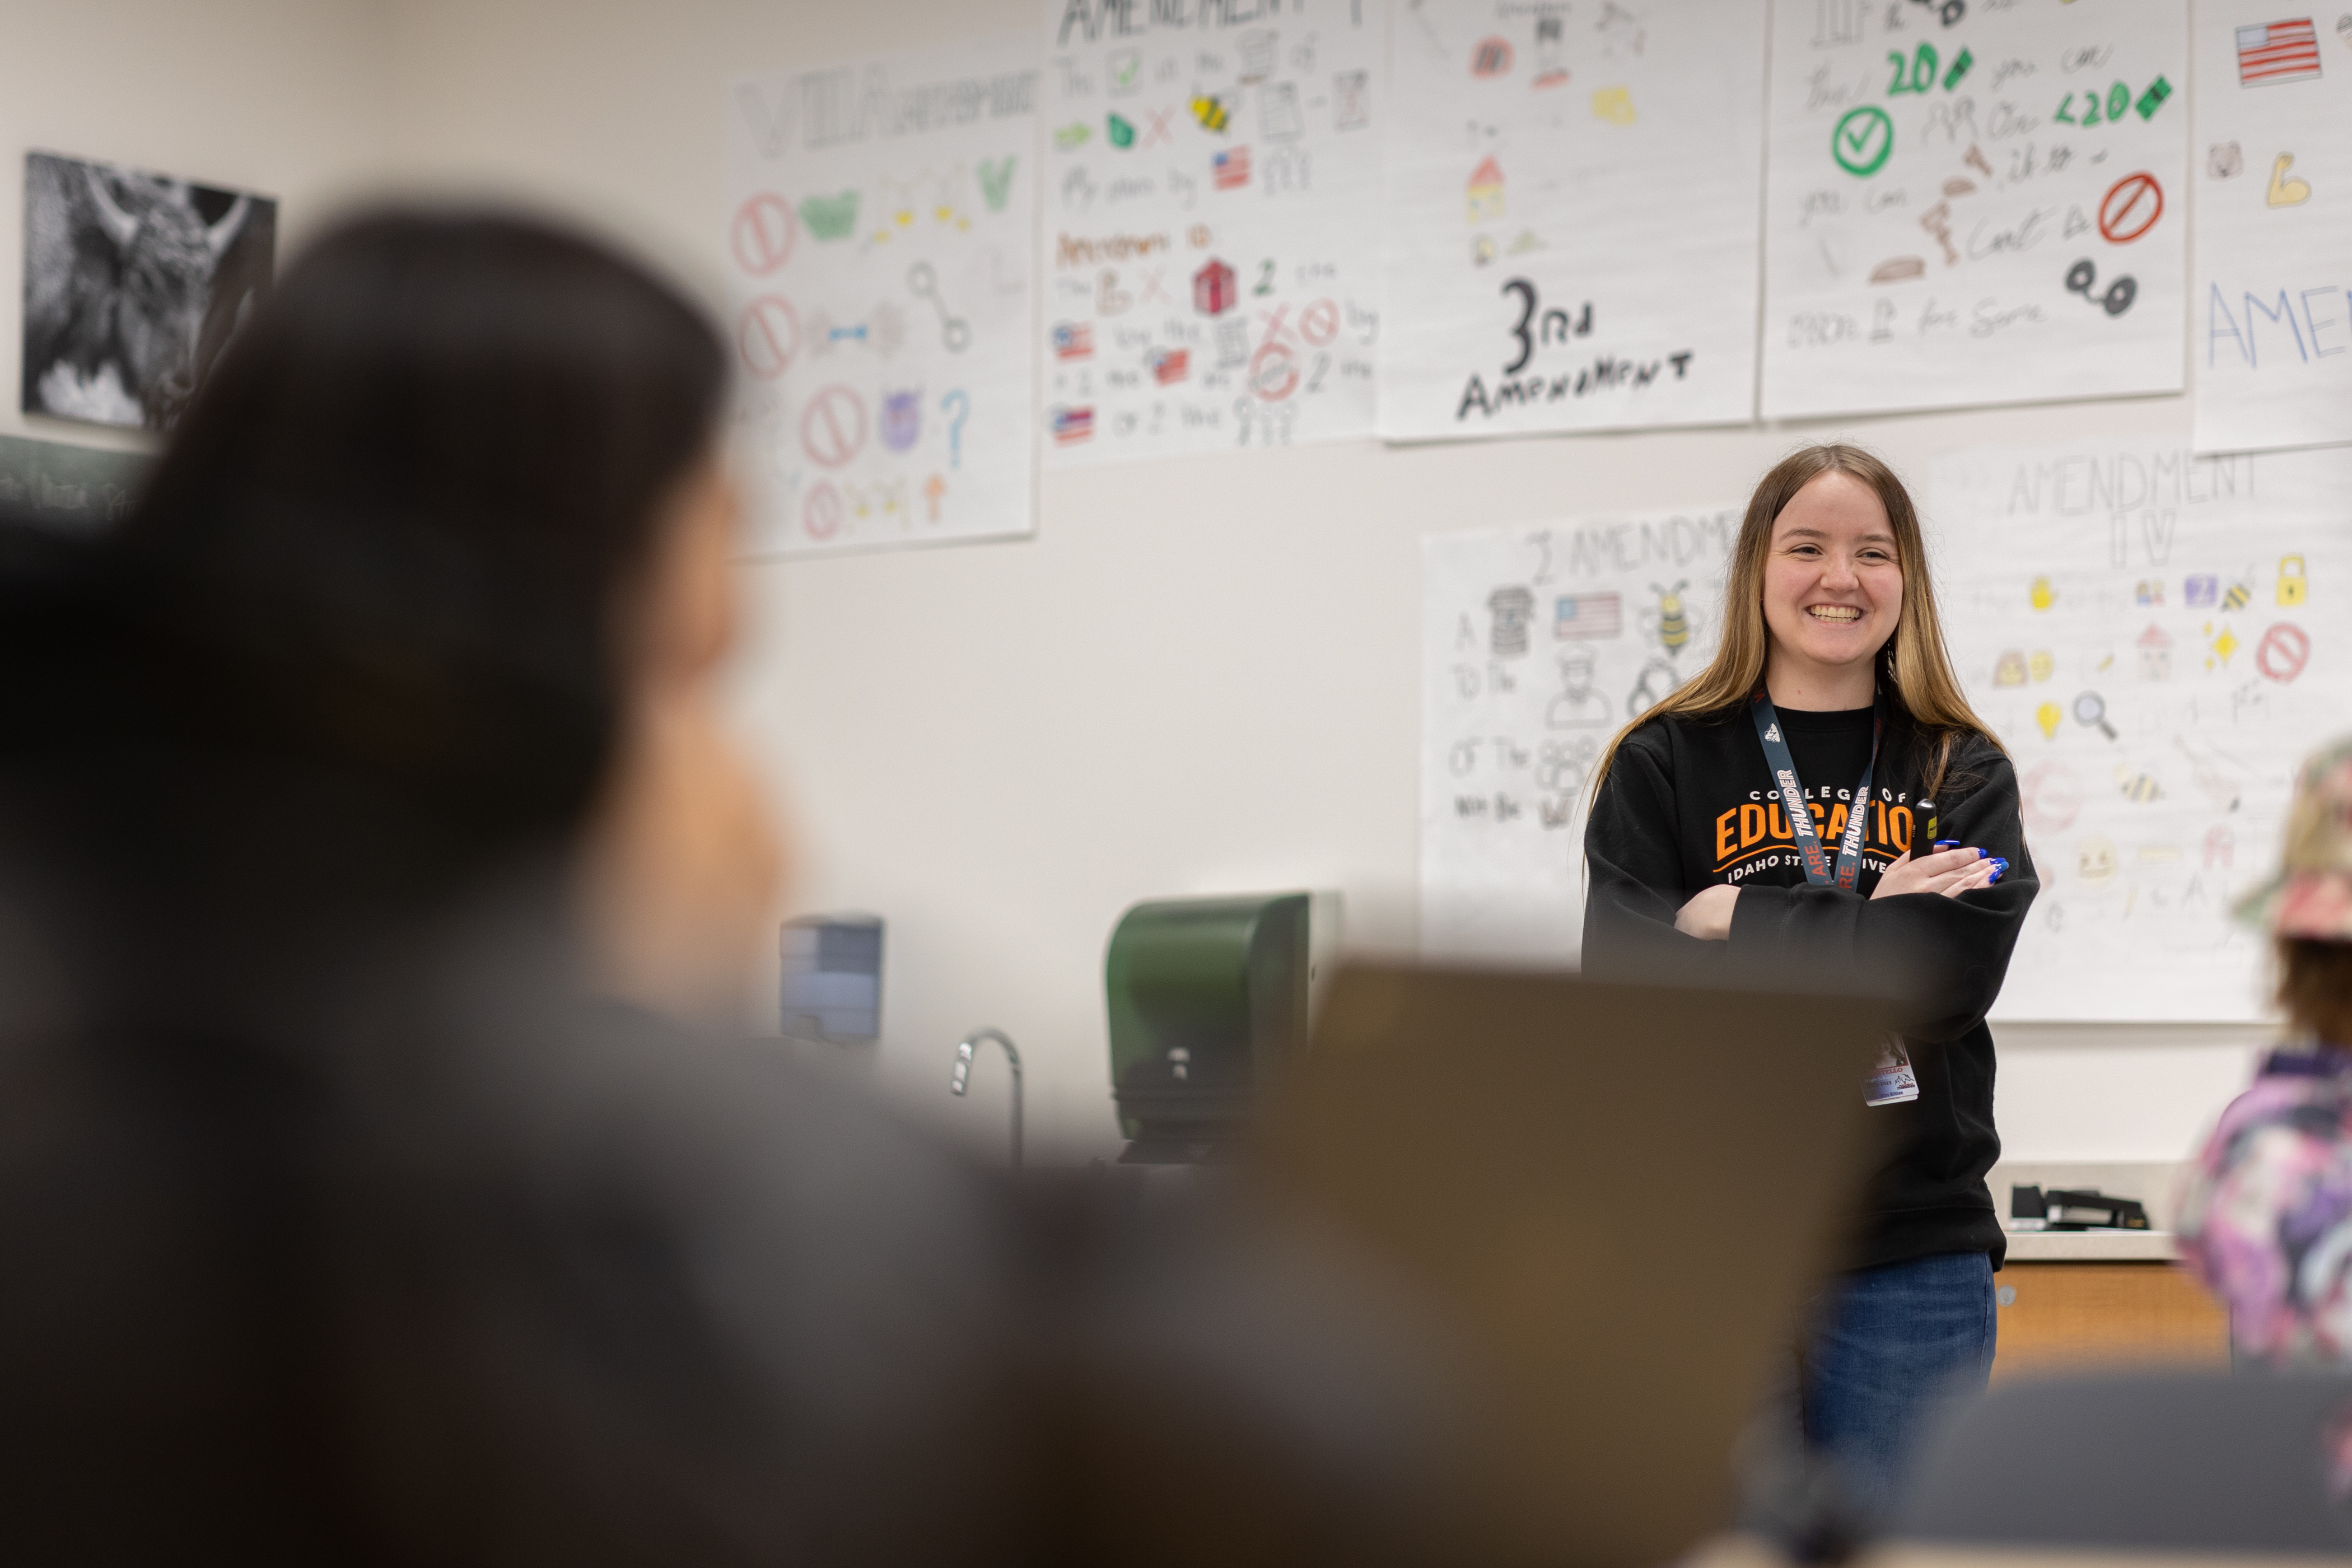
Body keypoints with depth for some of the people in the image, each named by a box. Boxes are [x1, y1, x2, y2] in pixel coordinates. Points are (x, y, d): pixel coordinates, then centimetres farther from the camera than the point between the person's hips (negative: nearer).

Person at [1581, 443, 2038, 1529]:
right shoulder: (1663, 767, 6)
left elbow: (1952, 972, -10)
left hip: (1915, 1256, 1)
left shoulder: (1964, 777, 8)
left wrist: (1738, 925, -10)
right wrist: (1865, 932, -11)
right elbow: (1630, 986, -8)